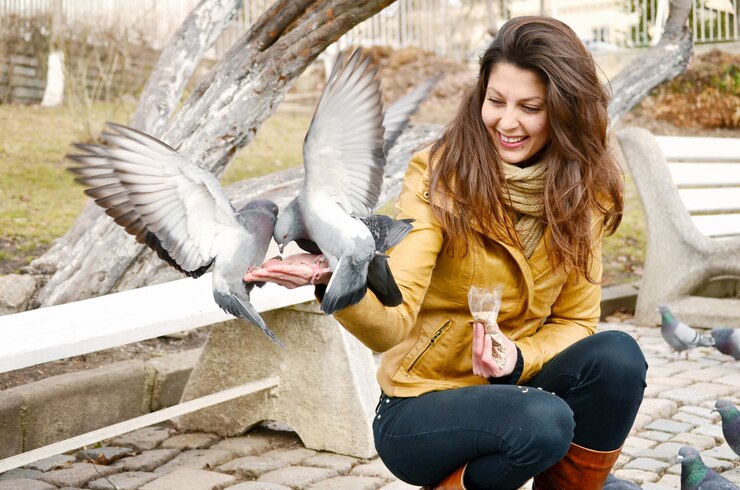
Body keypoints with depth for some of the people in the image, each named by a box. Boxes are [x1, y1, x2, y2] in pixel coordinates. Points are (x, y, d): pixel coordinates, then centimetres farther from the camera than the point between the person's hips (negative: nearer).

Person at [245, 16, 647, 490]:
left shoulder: (583, 194, -3)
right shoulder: (439, 176, -17)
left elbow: (575, 321, 2)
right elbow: (391, 324, -26)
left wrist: (519, 358, -20)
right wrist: (333, 280, -48)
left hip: (511, 387, 5)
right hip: (419, 409, -4)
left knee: (618, 356, -23)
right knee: (542, 421, -32)